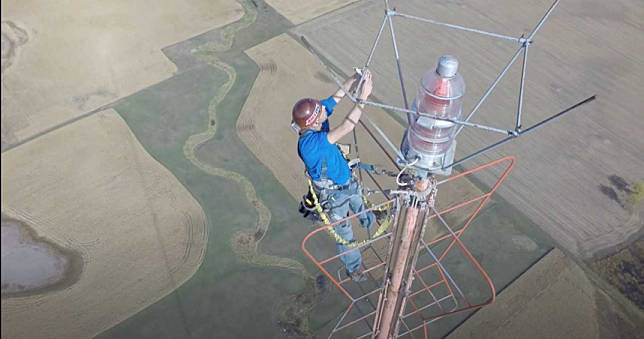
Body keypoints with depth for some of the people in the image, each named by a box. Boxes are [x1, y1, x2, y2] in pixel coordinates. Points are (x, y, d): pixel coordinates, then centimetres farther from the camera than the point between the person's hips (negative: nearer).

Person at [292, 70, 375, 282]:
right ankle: (354, 268, 46)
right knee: (344, 235, 20)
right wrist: (363, 96, -47)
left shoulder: (314, 119, -19)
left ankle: (370, 223, 70)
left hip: (348, 182, 7)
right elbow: (345, 129, -48)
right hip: (333, 195, -7)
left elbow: (338, 95, -16)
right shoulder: (308, 143, -42)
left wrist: (356, 78, -34)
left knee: (361, 207, 37)